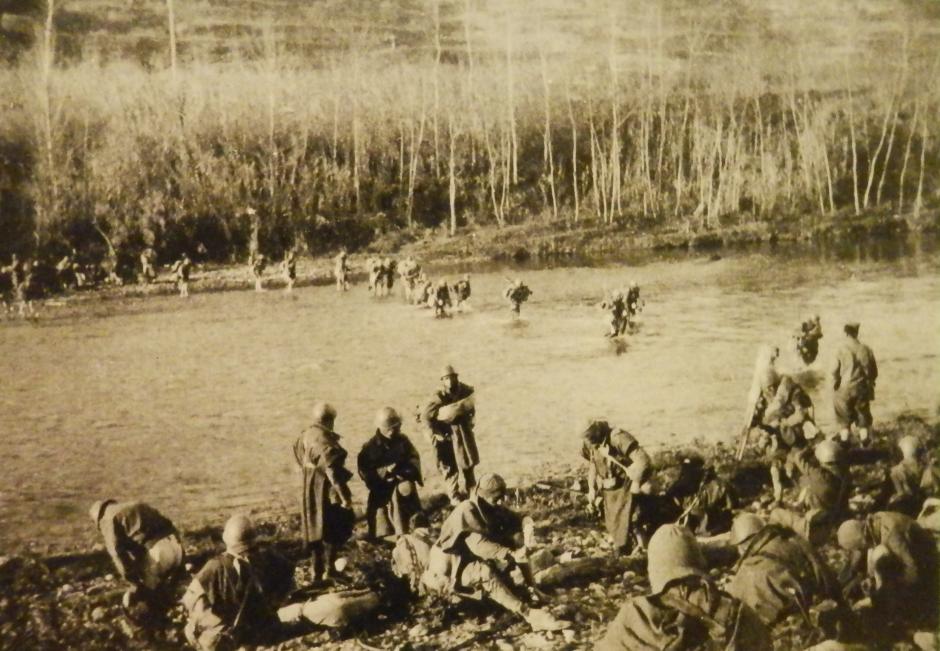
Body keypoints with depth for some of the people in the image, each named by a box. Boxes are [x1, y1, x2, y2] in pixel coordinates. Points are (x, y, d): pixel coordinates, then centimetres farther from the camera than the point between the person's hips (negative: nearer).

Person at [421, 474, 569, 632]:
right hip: (450, 570, -8)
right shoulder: (466, 511, -22)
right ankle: (528, 614, -49)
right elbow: (479, 544, -34)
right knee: (485, 573, -37)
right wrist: (512, 554, -44)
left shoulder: (492, 509, 2)